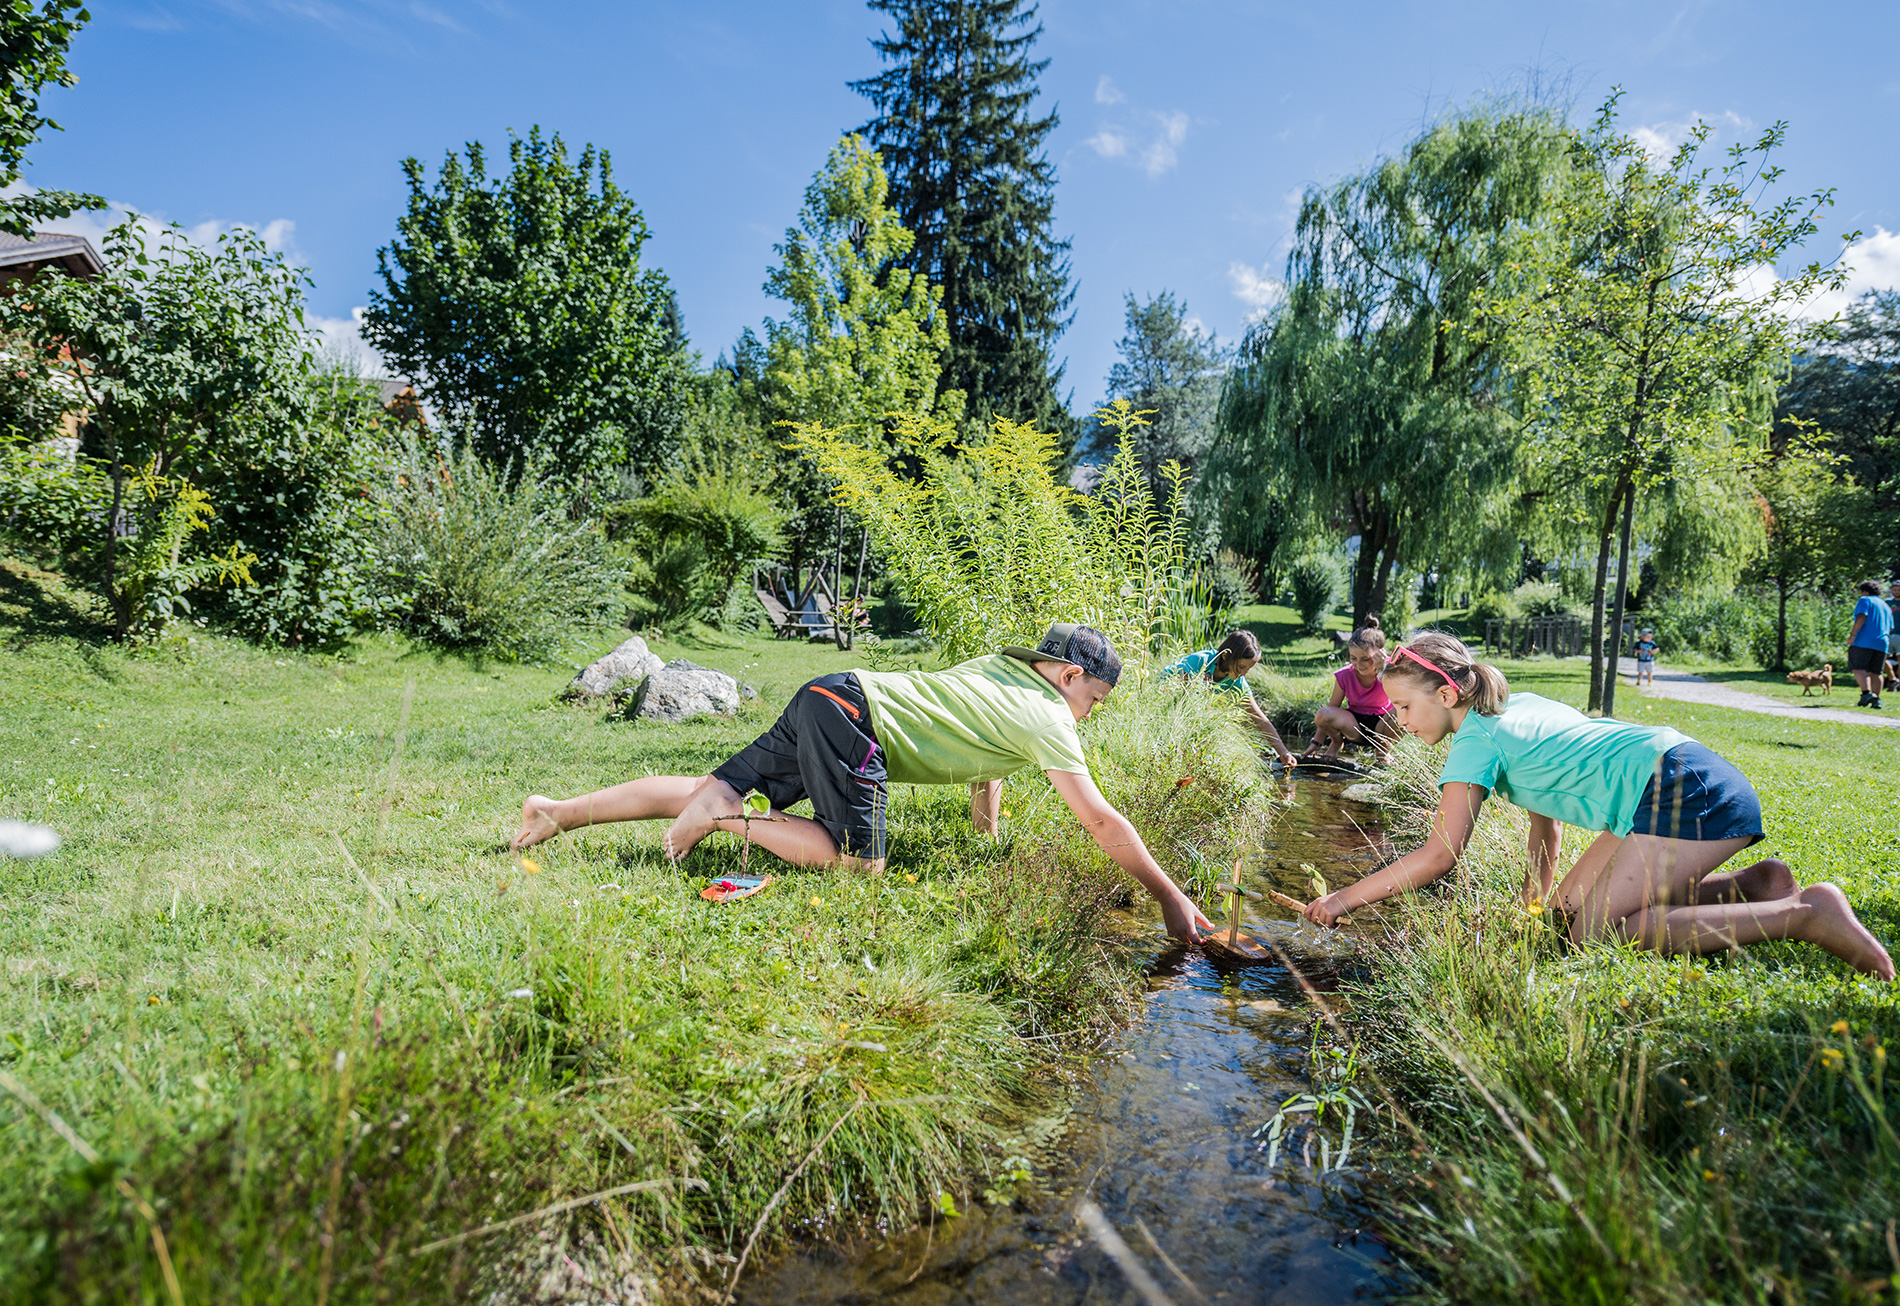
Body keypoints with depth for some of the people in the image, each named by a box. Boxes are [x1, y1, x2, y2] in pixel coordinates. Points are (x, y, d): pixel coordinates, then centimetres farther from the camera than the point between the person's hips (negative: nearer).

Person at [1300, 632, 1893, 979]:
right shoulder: (1517, 705, 17)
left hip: (1686, 789, -10)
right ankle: (1753, 884, 9)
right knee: (1574, 905, 11)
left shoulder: (1476, 739, -10)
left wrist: (1345, 897, -6)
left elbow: (1438, 856, -13)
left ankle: (1804, 914, -17)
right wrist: (1535, 898, 26)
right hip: (1692, 778, 10)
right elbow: (1546, 810, 23)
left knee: (1594, 930, -18)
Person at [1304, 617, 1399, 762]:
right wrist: (1316, 743, -5)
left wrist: (1383, 671, -38)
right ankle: (1337, 740, 8)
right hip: (1355, 724, 1)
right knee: (1322, 715, -30)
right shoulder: (1344, 676, -13)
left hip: (1380, 725, -1)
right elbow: (1333, 708, -5)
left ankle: (1383, 746, -1)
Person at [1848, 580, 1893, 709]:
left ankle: (1866, 693, -29)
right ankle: (1876, 699, 3)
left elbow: (1861, 617, -14)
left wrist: (1853, 635, -17)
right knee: (1875, 672, 8)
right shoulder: (1886, 606, 26)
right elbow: (1890, 628, 25)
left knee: (1858, 668, -13)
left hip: (1864, 641, -7)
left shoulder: (1865, 600, 3)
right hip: (1882, 643, 7)